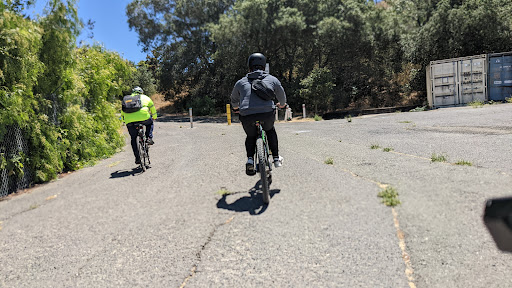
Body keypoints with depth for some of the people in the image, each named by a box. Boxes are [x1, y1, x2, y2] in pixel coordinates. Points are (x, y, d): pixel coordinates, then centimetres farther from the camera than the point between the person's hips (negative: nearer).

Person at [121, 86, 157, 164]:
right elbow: (152, 108, 34)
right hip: (143, 117, -2)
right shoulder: (145, 98, 24)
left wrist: (124, 120, 47)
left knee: (133, 139, 18)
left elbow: (122, 113, 32)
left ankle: (137, 158, 14)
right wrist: (154, 117, 49)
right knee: (150, 123, 33)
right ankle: (149, 138, 14)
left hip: (129, 121, 2)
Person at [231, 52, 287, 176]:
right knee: (270, 130, 31)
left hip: (247, 116, 1)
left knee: (251, 136, 28)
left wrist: (236, 107, 59)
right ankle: (276, 158, 29)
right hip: (267, 113, 0)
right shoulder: (272, 79, 19)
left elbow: (234, 100, 36)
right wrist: (282, 105, 55)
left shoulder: (241, 82, 21)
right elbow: (282, 98, 32)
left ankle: (250, 160, 10)